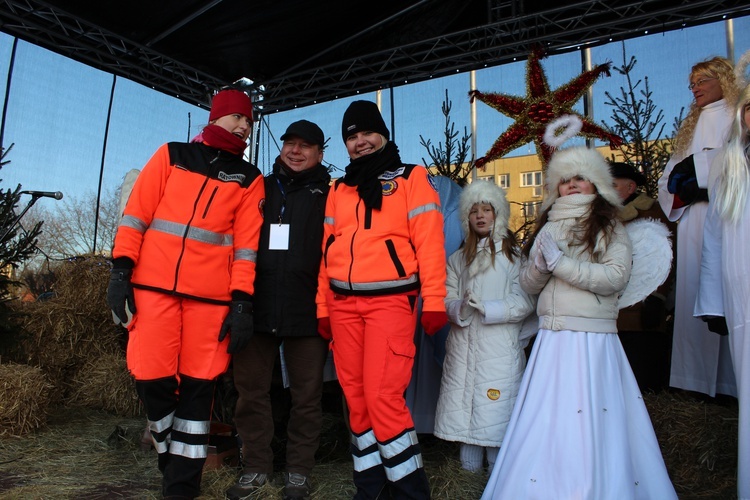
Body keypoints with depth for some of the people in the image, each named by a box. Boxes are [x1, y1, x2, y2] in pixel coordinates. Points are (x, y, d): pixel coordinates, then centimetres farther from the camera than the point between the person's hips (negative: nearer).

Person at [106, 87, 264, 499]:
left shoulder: (249, 179, 13)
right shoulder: (172, 155, 13)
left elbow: (247, 242, 4)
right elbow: (136, 212, 7)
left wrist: (242, 301, -4)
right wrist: (121, 270, -3)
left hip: (211, 295, 0)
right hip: (153, 285, 0)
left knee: (197, 386, 3)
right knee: (152, 378, -2)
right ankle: (169, 454, 26)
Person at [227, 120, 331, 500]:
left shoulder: (329, 195, 6)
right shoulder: (261, 188, 15)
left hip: (307, 311, -2)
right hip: (256, 307, 3)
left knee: (306, 395, 6)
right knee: (251, 390, 8)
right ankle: (256, 468, 25)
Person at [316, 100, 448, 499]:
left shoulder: (412, 179, 6)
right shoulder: (338, 189, 19)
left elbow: (429, 242, -3)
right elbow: (327, 250, 16)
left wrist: (434, 300, -11)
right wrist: (322, 305, 11)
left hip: (390, 301, -5)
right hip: (343, 304, 5)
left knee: (383, 397, -11)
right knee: (356, 398, 8)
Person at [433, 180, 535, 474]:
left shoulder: (514, 254, 5)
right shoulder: (458, 259, 16)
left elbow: (525, 301, -5)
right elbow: (447, 301, 6)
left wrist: (487, 308, -17)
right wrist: (461, 309, -15)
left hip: (499, 347, -3)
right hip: (463, 346, 3)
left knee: (496, 410, -3)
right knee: (464, 405, 5)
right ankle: (469, 466, 21)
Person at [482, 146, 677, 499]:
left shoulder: (610, 227, 3)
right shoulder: (548, 228, 14)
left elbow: (616, 277, -11)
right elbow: (528, 284, 12)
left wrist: (560, 263, -12)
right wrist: (540, 261, -8)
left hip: (593, 340, -3)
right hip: (550, 340, 4)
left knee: (593, 424, -4)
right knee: (545, 423, 4)